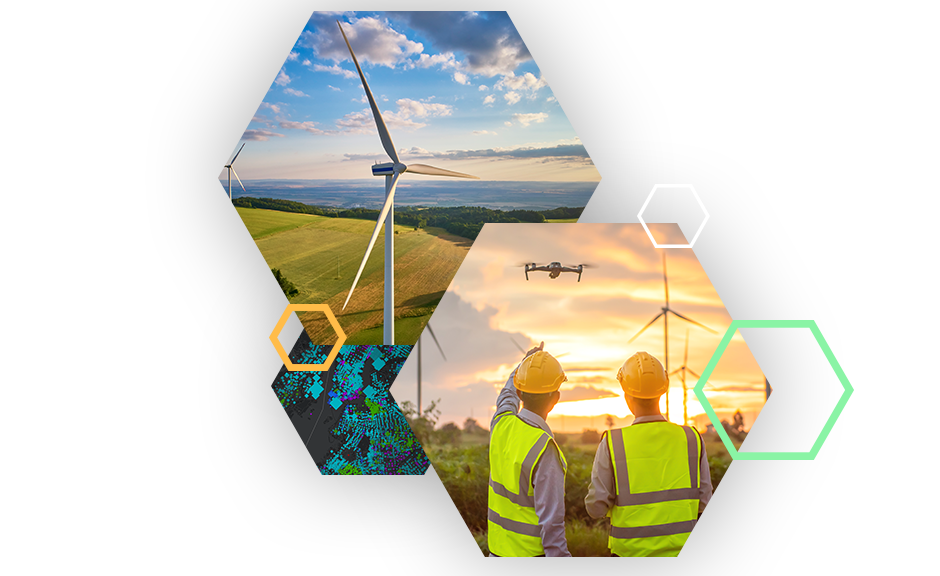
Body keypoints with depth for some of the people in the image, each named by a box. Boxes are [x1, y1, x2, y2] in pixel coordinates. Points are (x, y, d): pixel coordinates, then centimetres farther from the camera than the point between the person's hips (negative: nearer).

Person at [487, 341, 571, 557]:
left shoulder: (501, 424, -5)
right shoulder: (546, 453, -27)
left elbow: (507, 397, 22)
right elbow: (551, 523, -28)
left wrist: (525, 362, 37)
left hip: (499, 548, 7)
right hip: (531, 552, -7)